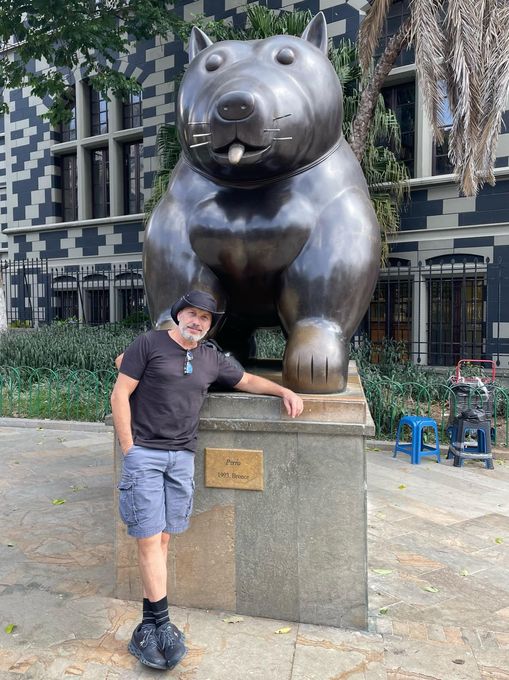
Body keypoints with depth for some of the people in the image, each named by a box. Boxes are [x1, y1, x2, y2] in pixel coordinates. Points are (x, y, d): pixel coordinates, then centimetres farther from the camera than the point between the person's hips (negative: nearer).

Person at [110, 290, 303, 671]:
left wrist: (285, 391, 17)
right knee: (149, 540, -4)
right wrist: (128, 448, -6)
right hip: (144, 454, -4)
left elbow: (247, 380, 28)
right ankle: (162, 626, 5)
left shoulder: (212, 359, 13)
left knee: (162, 539, 6)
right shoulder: (150, 343, -2)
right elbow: (120, 394, -3)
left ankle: (148, 627, 16)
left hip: (182, 457, 4)